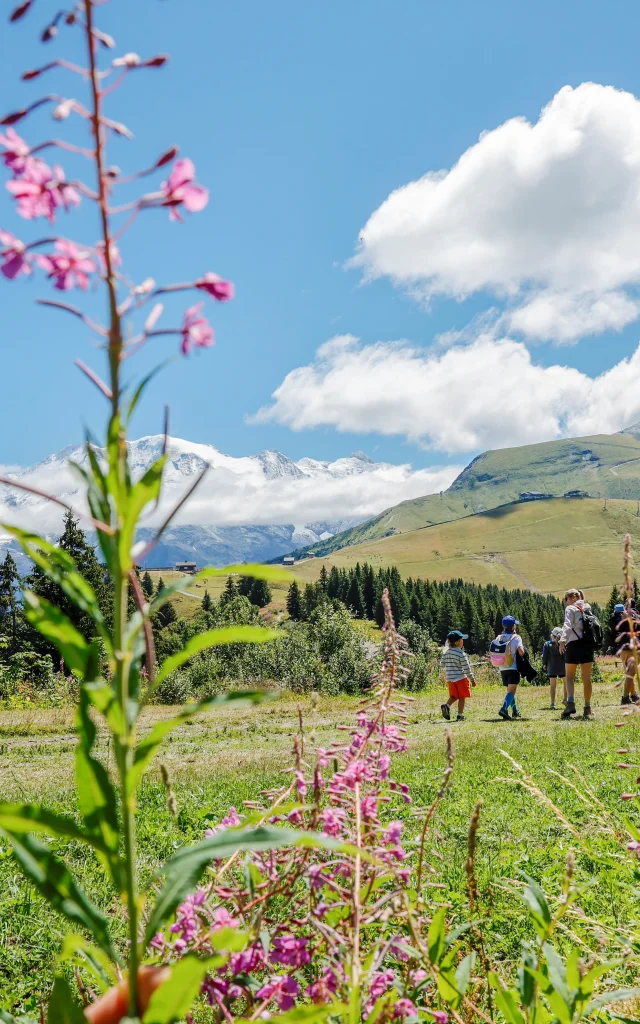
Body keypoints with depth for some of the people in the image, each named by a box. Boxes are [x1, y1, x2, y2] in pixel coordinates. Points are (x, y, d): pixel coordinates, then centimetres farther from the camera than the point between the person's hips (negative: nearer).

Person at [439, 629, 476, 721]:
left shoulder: (445, 652, 2)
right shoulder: (461, 653, -15)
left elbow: (442, 664, 9)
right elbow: (466, 668, -13)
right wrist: (472, 679, -4)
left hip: (449, 678, 6)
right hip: (460, 678, -6)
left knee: (454, 696, 15)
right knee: (462, 697, 6)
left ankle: (447, 706, -11)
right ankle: (460, 715, 6)